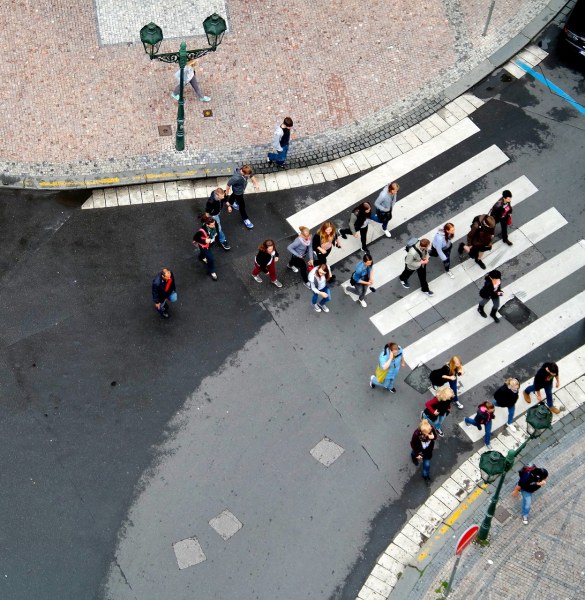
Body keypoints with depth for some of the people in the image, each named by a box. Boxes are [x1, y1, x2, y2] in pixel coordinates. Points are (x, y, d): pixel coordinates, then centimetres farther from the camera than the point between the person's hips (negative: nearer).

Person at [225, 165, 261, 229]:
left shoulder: (247, 172, -31)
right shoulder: (236, 178, -47)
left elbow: (252, 176, -6)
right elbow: (228, 184, -30)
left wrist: (256, 183, -12)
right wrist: (227, 194, -14)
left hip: (242, 189, 7)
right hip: (238, 191, -7)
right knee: (242, 205, 12)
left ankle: (231, 202, 72)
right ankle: (245, 219, 36)